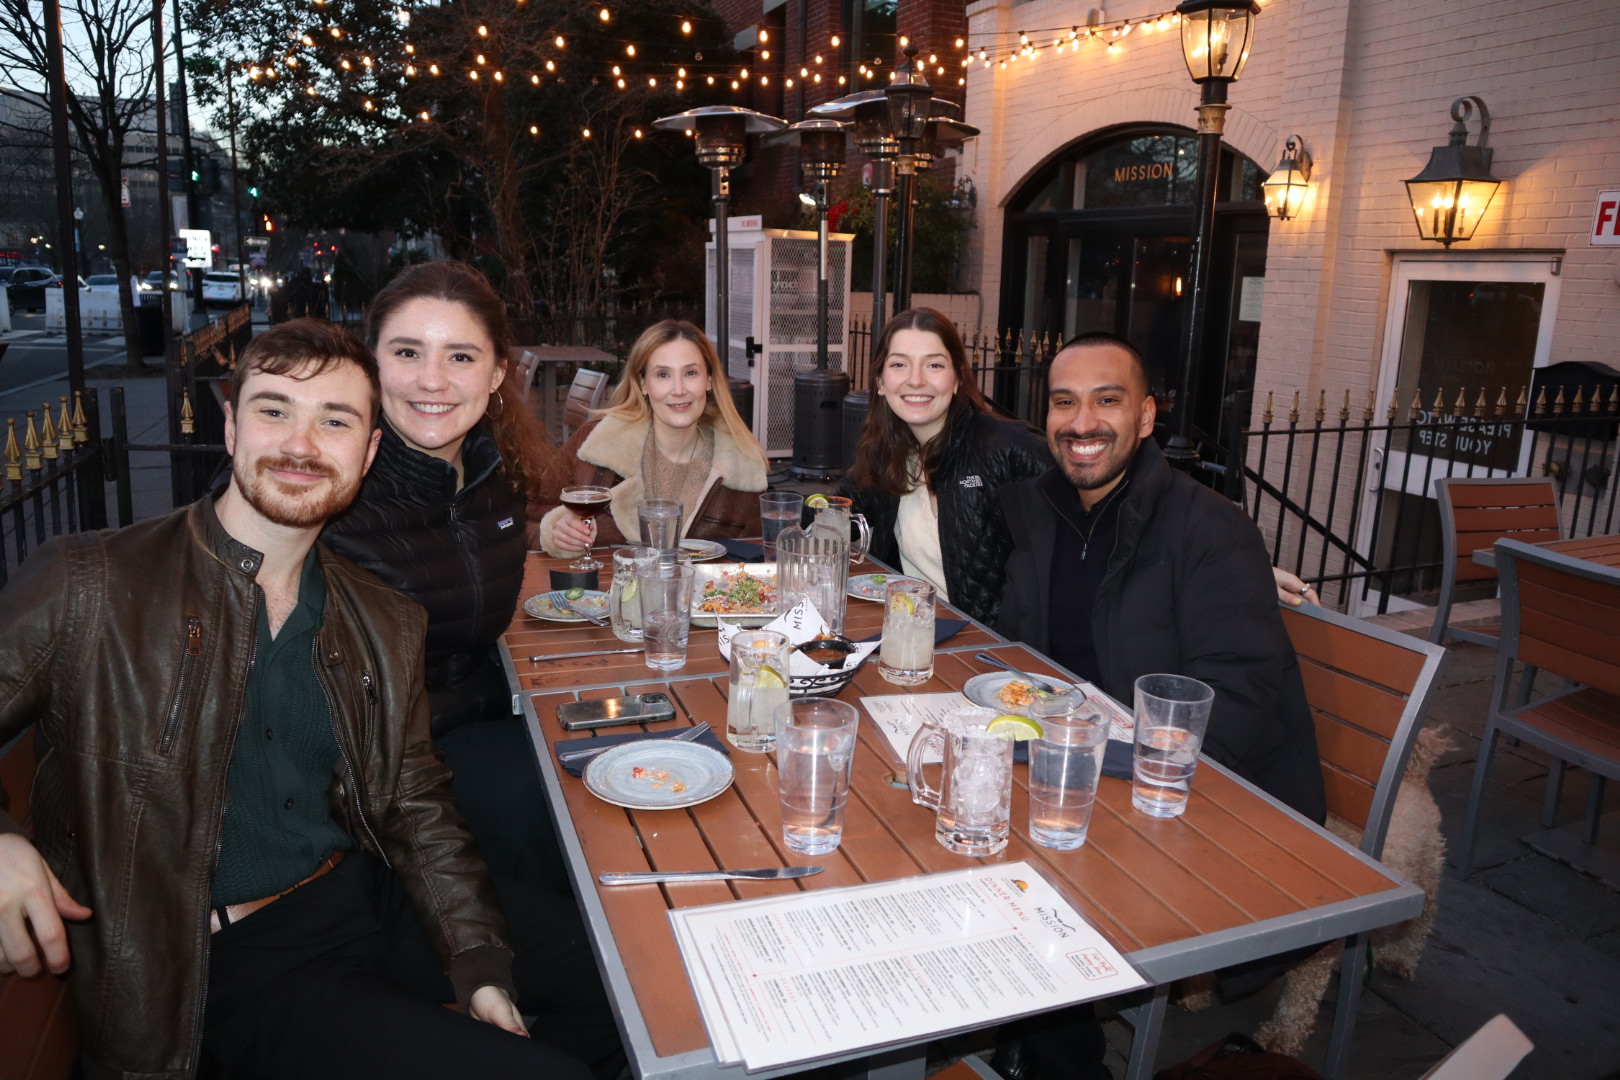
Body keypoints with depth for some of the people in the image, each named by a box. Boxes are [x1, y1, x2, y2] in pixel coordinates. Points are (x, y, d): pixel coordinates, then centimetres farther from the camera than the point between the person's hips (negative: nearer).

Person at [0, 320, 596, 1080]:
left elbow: (416, 811, 8)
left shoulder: (385, 628, 7)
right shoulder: (85, 588, -6)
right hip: (226, 962, -5)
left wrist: (482, 970, -2)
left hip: (374, 907, 6)